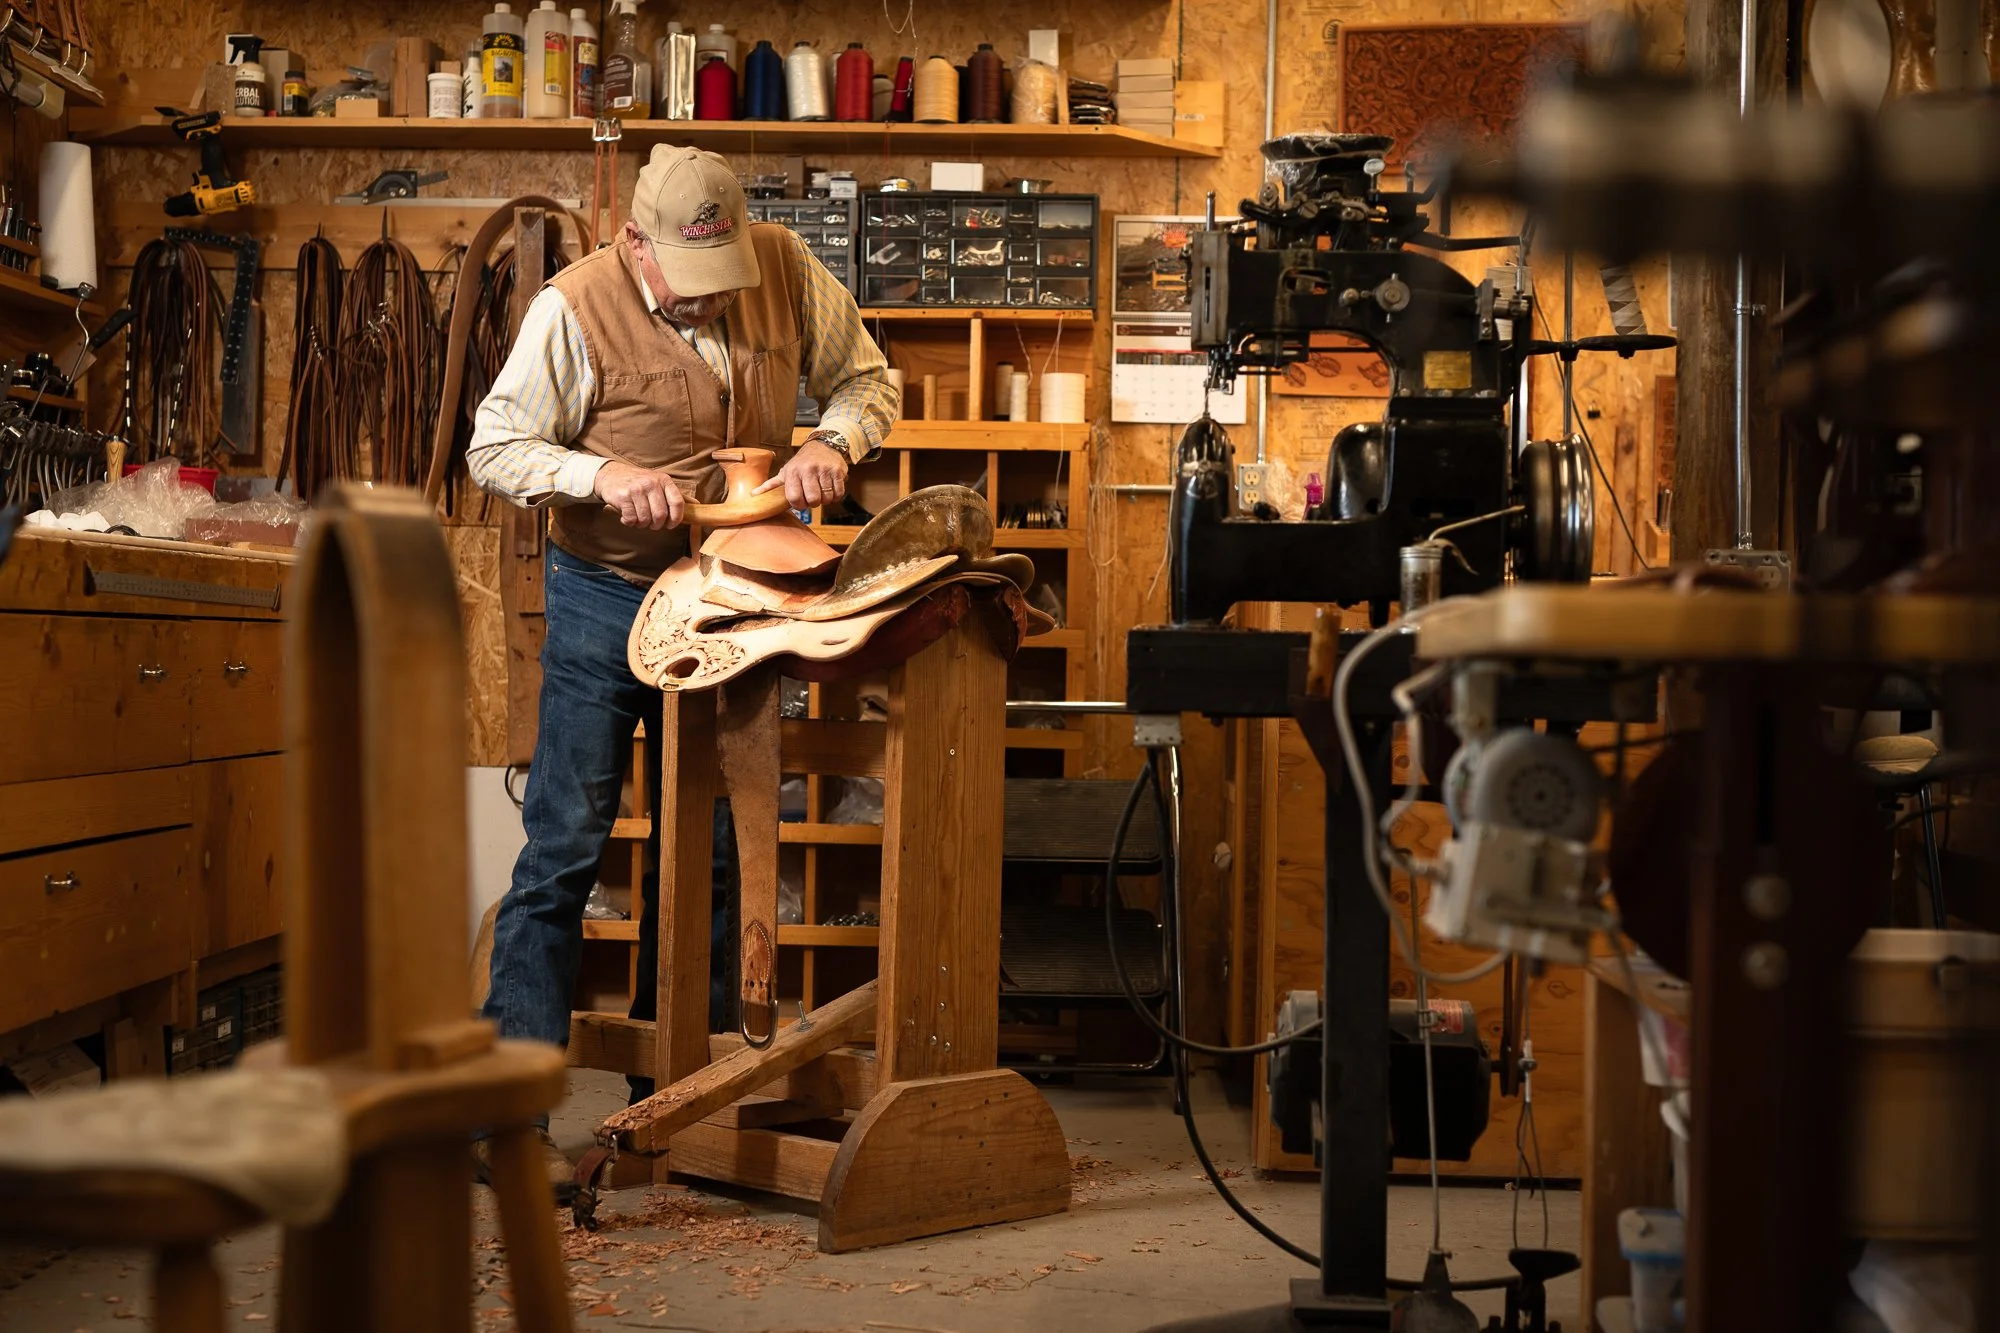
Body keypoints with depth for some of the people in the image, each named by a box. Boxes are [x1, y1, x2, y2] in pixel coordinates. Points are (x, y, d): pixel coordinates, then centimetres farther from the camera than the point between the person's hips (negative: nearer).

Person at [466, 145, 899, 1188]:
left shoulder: (786, 269, -5)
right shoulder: (576, 308, -14)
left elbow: (867, 379, 6)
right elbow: (493, 450, -11)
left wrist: (832, 442, -16)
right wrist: (603, 475, -27)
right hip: (605, 596, -4)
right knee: (566, 844, -7)